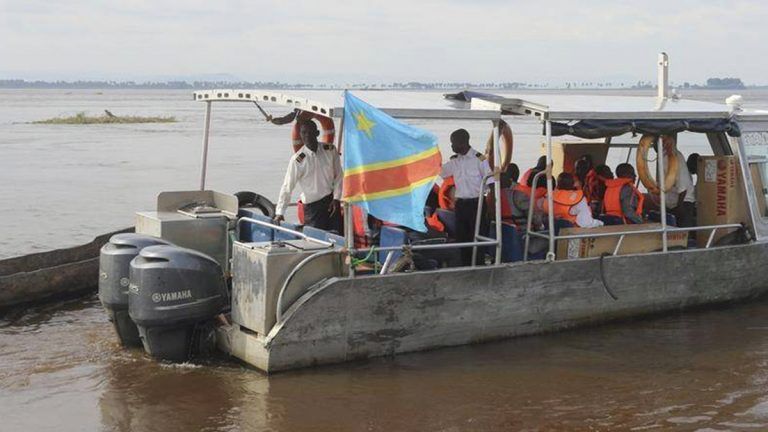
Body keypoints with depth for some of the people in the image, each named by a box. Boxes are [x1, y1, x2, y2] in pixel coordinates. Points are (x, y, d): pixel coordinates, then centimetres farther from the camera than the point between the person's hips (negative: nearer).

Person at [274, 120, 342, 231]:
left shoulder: (330, 150, -2)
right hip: (312, 205, -3)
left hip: (331, 202, 3)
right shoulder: (297, 159, -11)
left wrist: (336, 198, -2)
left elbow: (338, 176, 6)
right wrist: (280, 212, -16)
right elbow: (287, 186, -11)